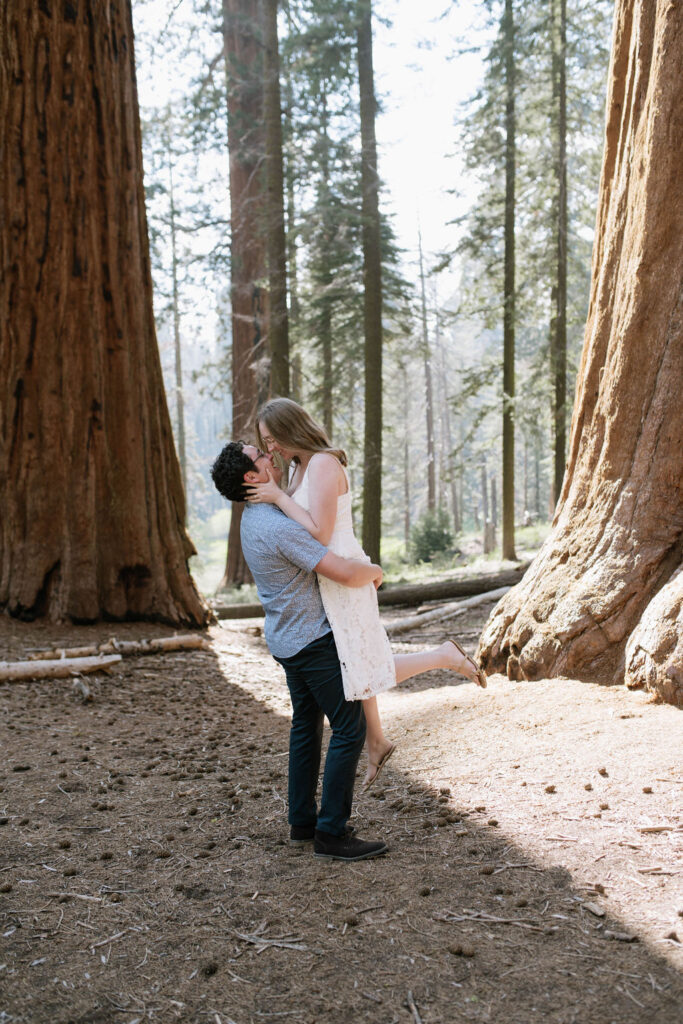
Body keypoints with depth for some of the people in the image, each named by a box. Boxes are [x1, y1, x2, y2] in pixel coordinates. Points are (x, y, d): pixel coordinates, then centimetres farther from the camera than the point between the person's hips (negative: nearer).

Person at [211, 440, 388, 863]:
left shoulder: (254, 516, 6)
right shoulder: (280, 527, -27)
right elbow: (345, 573, -31)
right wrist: (374, 571, -8)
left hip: (288, 637, 10)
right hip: (313, 638, -10)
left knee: (307, 724, 18)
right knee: (350, 728, -4)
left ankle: (303, 820, 25)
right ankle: (333, 832, 0)